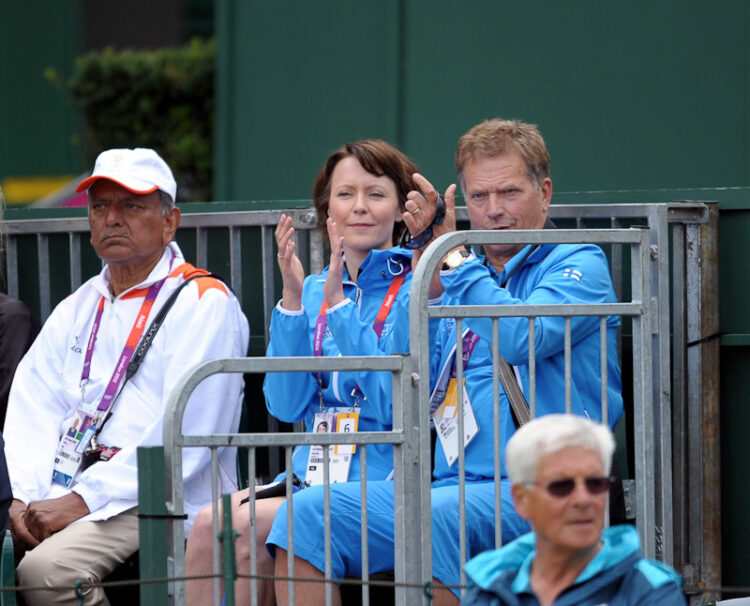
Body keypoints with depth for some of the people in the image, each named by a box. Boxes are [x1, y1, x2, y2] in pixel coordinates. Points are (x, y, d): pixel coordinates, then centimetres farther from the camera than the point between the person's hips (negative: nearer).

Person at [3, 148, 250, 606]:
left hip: (155, 500, -6)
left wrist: (85, 499, -17)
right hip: (62, 493, 6)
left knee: (46, 568, -31)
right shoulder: (77, 310, 23)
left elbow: (184, 435, -11)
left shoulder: (205, 305, 0)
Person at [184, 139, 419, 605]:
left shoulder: (414, 292, -3)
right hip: (312, 473, 6)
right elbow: (286, 406, 5)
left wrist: (338, 304, -18)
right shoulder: (314, 292, 15)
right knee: (209, 524, -21)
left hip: (379, 476, -6)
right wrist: (292, 300, -6)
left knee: (249, 528, -27)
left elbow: (392, 404, -15)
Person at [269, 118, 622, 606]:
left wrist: (453, 257, -7)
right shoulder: (460, 280, 24)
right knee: (308, 511, -14)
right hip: (448, 484, 7)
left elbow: (522, 338, -16)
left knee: (434, 517, -37)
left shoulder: (577, 264, 5)